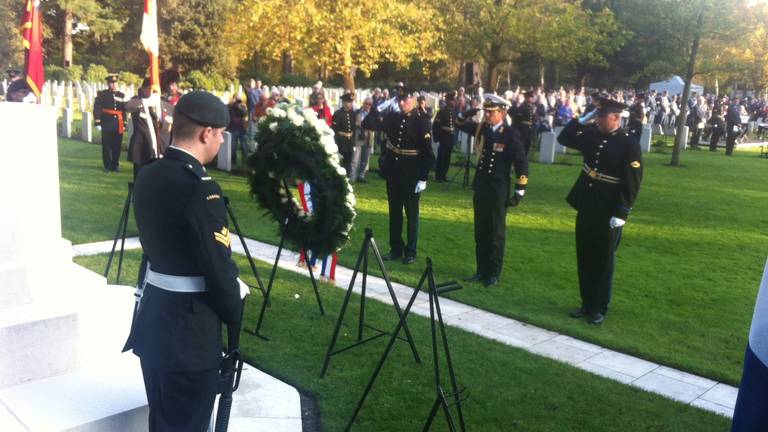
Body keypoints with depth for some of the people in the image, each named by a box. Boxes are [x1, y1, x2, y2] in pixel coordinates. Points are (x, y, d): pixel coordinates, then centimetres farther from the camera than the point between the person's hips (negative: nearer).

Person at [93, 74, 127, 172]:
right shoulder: (102, 94, 2)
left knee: (117, 146, 5)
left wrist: (124, 123, 11)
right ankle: (107, 166, 10)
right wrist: (98, 122, -9)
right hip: (107, 125, -2)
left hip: (118, 125, 3)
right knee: (107, 146, 2)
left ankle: (115, 165, 16)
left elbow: (124, 110, 14)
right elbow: (97, 109, -2)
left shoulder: (122, 95, 12)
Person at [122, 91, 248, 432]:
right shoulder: (201, 190, -23)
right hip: (189, 330, -8)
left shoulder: (147, 176, 3)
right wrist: (235, 317, -1)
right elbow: (218, 269, -20)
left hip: (152, 320, 9)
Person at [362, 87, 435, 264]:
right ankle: (396, 248, 24)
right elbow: (367, 124, 3)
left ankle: (411, 252, 15)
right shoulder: (392, 117, 4)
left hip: (412, 176, -5)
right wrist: (376, 108, -11)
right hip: (393, 173, 5)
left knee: (411, 214, 6)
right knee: (394, 213, 13)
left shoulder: (422, 121, -9)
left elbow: (427, 151, -12)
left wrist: (423, 178, -15)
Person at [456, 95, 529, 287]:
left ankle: (494, 274, 15)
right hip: (480, 188, 6)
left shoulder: (511, 135, -12)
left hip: (498, 192, -6)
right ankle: (482, 270, 24)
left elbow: (522, 165, -11)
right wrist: (466, 114, -3)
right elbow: (460, 124, 19)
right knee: (480, 232, 12)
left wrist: (519, 192, -13)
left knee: (496, 233, 5)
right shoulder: (482, 128, 4)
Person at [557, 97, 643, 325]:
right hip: (585, 208, 6)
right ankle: (587, 303, 26)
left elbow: (631, 183, -15)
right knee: (584, 259, 13)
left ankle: (600, 308, 18)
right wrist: (582, 120, 2)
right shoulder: (591, 134, 5)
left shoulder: (629, 144, -13)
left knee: (603, 261, 6)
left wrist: (621, 214, -19)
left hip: (608, 213, -6)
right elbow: (563, 138, 14)